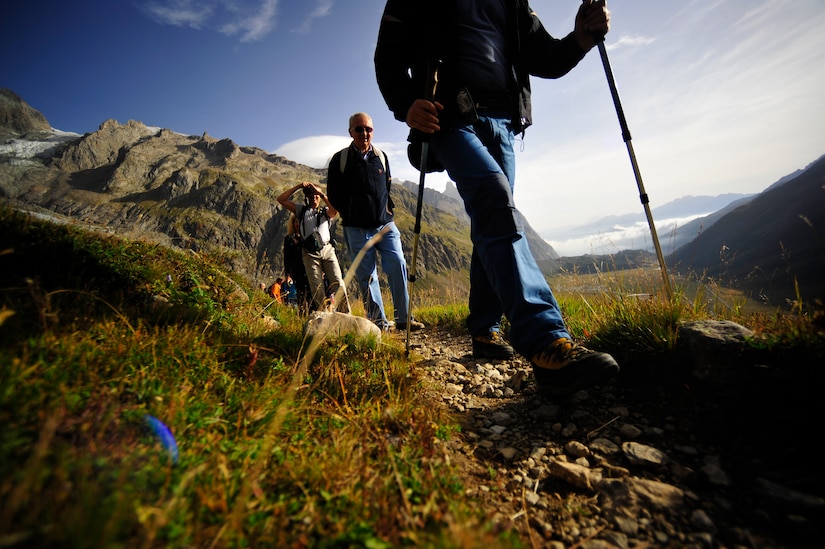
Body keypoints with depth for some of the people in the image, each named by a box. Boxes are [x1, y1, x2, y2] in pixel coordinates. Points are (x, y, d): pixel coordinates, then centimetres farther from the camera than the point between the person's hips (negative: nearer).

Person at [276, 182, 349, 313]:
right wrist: (298, 187, 4)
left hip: (327, 250, 0)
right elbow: (280, 199, 11)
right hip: (310, 253, 0)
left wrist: (322, 193, -11)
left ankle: (346, 315, -8)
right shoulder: (301, 210, 18)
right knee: (317, 289, -5)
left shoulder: (326, 211, 16)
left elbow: (335, 210, -9)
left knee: (337, 282, -10)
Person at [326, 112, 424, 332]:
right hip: (357, 229, -2)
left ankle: (403, 318, -1)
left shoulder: (381, 156, 12)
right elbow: (333, 193, 6)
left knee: (398, 266, -10)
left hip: (385, 224, 2)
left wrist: (387, 209, 9)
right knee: (366, 276, -1)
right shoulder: (340, 159, 3)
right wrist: (350, 215, 3)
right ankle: (379, 323, 7)